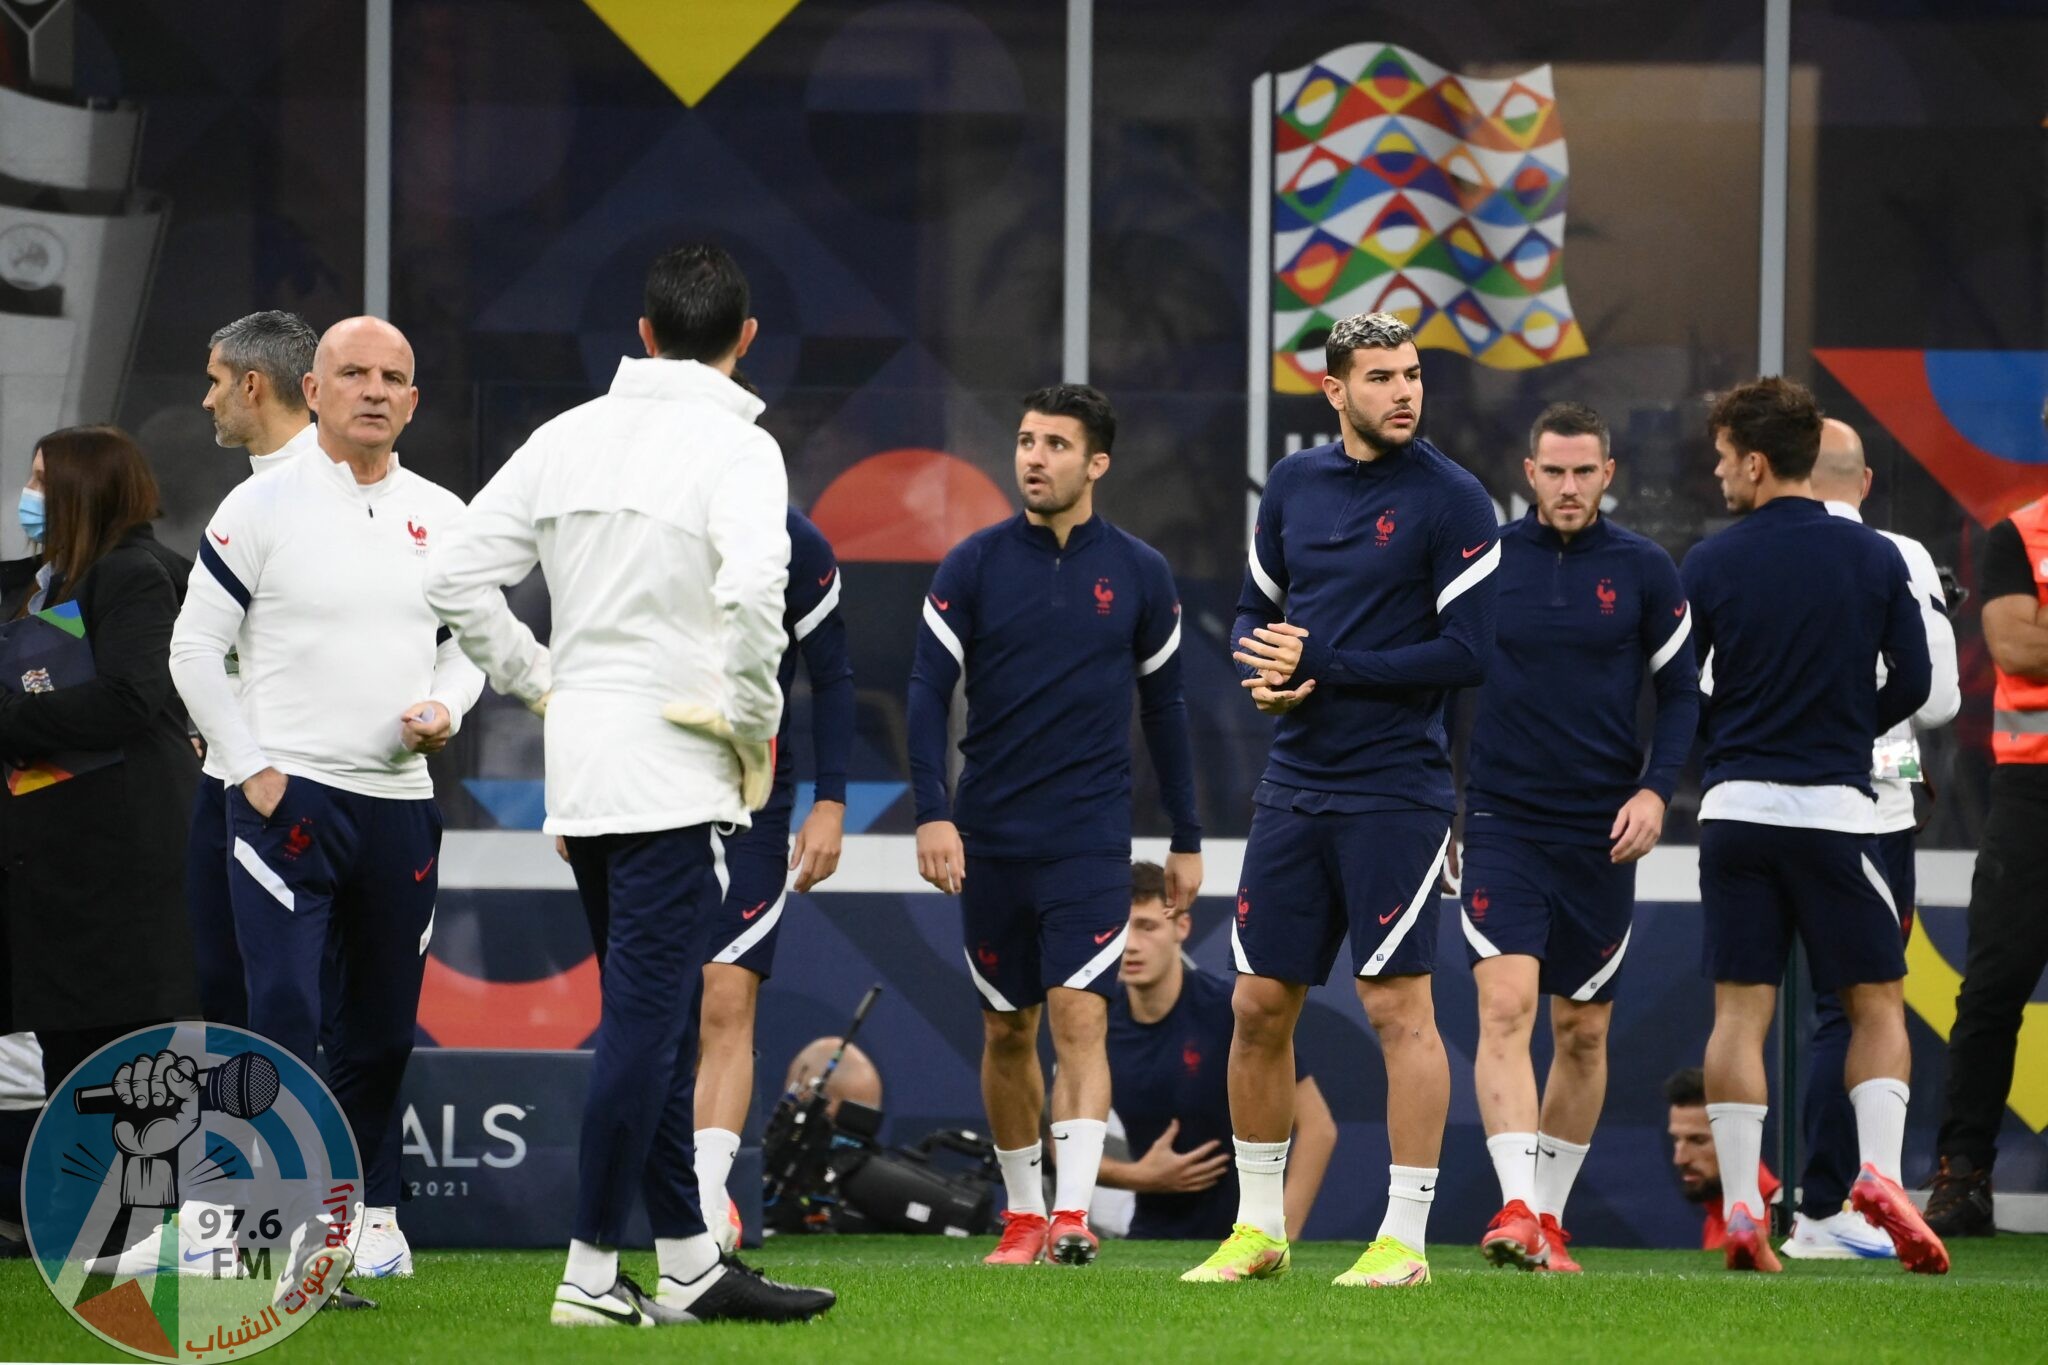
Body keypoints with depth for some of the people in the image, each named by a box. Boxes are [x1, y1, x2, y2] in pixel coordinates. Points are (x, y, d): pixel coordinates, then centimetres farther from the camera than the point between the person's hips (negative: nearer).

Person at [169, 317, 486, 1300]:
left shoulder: (444, 521, 9)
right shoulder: (261, 508, -4)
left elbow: (469, 644, 19)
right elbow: (196, 646, -2)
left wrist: (443, 709, -3)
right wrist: (250, 770, -8)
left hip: (401, 803, 5)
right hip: (287, 800, -5)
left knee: (382, 1025, 11)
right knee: (286, 1016, -15)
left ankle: (368, 1205, 25)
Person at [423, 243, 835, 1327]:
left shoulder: (570, 437, 10)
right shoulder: (735, 446, -9)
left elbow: (456, 576, 8)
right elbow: (752, 588, -26)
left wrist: (541, 683, 14)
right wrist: (756, 721, -12)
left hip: (580, 754, 7)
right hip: (668, 769, -7)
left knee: (656, 1020, 13)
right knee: (646, 1020, -4)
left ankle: (689, 1264, 16)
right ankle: (592, 1275, -4)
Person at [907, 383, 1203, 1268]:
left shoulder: (1138, 574, 3)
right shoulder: (974, 565, 1)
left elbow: (1164, 708, 11)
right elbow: (929, 692, -2)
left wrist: (1187, 840, 12)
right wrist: (932, 814, -14)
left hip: (1091, 838, -1)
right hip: (989, 837, 1)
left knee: (1079, 1016, -14)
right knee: (1007, 1031, 9)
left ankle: (1073, 1215, -20)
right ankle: (1022, 1214, 20)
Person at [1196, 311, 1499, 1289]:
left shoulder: (1450, 501, -7)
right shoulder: (1293, 484, 10)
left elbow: (1468, 653, -13)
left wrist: (1324, 665, -13)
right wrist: (1264, 668, -3)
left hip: (1393, 793, -6)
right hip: (1294, 787, 6)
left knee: (1398, 1006, -6)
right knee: (1259, 1006, 7)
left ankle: (1405, 1238, -1)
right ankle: (1259, 1228, 18)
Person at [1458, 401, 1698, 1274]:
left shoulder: (1644, 571, 2)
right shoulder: (1483, 559, 1)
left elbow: (1682, 693, 6)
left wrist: (1655, 789, -9)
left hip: (1602, 835, 2)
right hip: (1503, 828, -1)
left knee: (1583, 1031, 7)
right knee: (1506, 1007, -17)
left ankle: (1550, 1217, 19)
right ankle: (1516, 1208, -25)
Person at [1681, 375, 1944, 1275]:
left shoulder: (1710, 565, -1)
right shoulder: (1873, 559, 0)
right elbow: (1911, 683, 3)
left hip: (1734, 806, 1)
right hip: (1834, 810, -1)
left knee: (1739, 1011, 5)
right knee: (1877, 1004, 9)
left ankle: (1740, 1209, -4)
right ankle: (1879, 1171, -13)